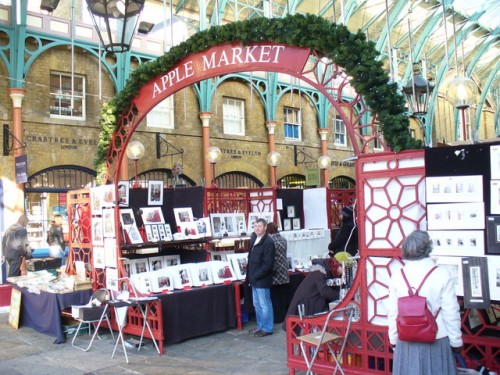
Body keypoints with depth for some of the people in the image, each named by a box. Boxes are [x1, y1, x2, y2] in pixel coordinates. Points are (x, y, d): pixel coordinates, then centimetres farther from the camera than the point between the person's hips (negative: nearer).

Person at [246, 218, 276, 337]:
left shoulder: (268, 242, -17)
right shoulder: (254, 239, 10)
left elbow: (268, 264, -20)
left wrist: (256, 276, -17)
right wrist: (250, 276, 12)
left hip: (262, 279, -9)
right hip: (255, 279, 9)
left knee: (264, 305, 1)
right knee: (257, 304, 17)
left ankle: (267, 328, 12)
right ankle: (260, 326, 29)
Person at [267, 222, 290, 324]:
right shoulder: (283, 239, 5)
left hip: (275, 274, -6)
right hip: (284, 273, 6)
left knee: (275, 298, 3)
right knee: (284, 297, 11)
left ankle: (277, 318, 8)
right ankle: (285, 316, 18)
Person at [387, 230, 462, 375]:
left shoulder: (397, 277, -6)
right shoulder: (442, 275, -13)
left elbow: (392, 313, 0)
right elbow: (451, 313, -9)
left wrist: (393, 340, 12)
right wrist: (456, 341, 3)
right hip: (436, 342, -2)